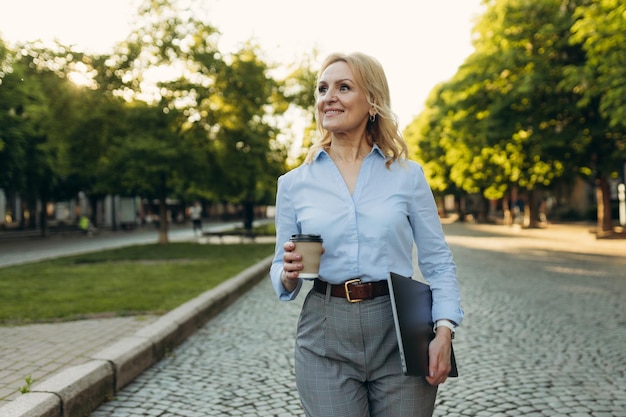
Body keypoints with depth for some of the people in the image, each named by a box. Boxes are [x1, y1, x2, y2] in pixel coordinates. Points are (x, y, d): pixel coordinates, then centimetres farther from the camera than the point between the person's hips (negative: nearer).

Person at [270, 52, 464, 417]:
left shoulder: (407, 175, 1)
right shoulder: (294, 184, 5)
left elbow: (438, 262, 3)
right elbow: (282, 276, 11)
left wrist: (444, 332, -10)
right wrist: (289, 273, -12)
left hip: (401, 333, 0)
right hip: (326, 336, 1)